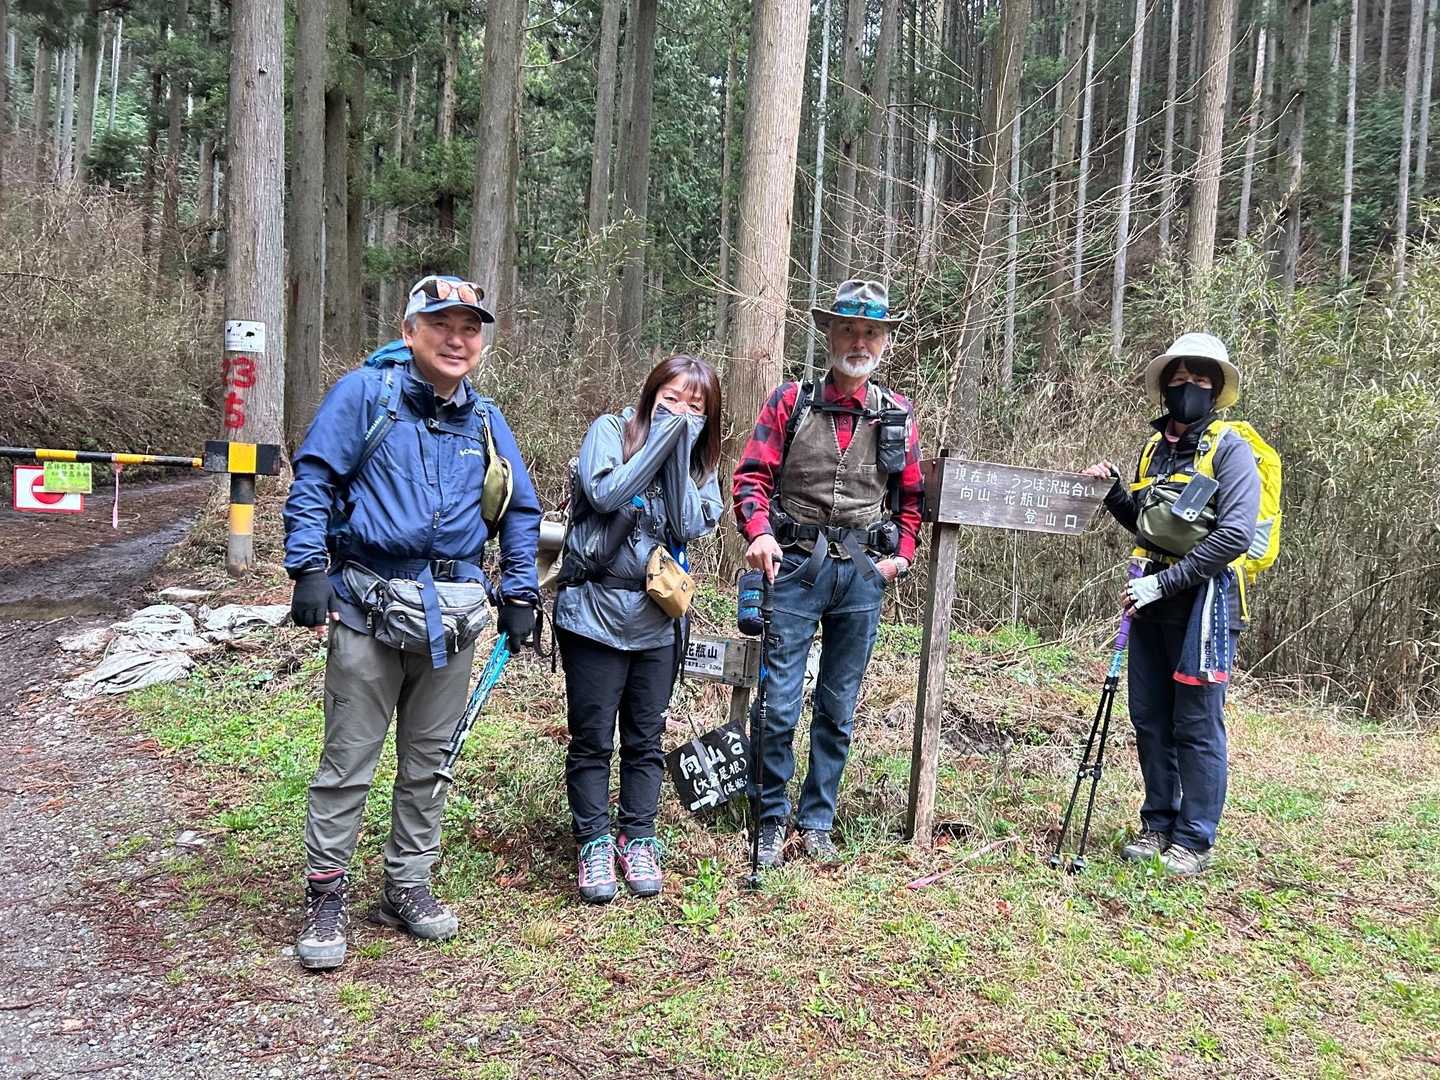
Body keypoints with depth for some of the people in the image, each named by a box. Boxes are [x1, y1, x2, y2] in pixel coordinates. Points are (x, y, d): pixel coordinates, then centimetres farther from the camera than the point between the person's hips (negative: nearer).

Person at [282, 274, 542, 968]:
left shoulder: (485, 420, 11)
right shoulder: (363, 394, -3)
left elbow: (521, 510, 18)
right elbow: (312, 482, -5)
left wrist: (519, 593, 12)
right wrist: (310, 569, -13)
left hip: (452, 613, 5)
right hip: (368, 606, -4)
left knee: (427, 759, 13)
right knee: (349, 759, 2)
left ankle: (407, 886, 27)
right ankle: (325, 895, 16)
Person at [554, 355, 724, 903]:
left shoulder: (699, 457, 6)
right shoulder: (610, 431, -4)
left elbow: (690, 526, -9)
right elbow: (604, 494, -21)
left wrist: (681, 451, -13)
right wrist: (661, 439, -16)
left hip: (657, 620, 4)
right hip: (593, 612, -3)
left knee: (645, 739, 12)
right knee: (592, 739, 4)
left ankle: (637, 839, 25)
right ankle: (593, 843, 17)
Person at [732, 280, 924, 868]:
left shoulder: (897, 415, 7)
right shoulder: (791, 401, 1)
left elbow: (911, 496, 15)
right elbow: (752, 474, -3)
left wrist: (901, 554, 2)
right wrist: (759, 531, -19)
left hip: (862, 574, 3)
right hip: (796, 566, -2)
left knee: (838, 709, 11)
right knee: (781, 704, -2)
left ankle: (817, 821, 24)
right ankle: (772, 819, 15)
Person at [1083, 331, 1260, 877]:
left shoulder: (1230, 450, -6)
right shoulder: (1153, 450, 13)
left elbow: (1234, 535, -17)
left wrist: (1163, 583, -19)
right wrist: (1112, 490, 7)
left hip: (1203, 601, -6)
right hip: (1152, 601, 6)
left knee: (1196, 725, 0)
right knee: (1149, 719, 11)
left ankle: (1193, 840, 11)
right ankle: (1157, 825, 24)